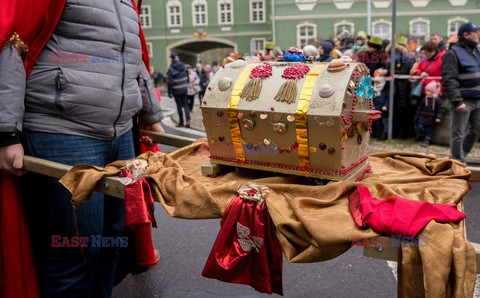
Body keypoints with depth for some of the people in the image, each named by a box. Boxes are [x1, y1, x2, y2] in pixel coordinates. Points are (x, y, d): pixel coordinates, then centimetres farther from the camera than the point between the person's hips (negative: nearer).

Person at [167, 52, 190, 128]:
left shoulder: (171, 69, -13)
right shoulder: (184, 66, -1)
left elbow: (170, 82, -12)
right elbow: (187, 78, 8)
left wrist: (169, 92, -6)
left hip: (176, 91, -3)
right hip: (184, 89, 3)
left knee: (179, 106, 5)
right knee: (185, 105, 9)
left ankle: (181, 122, 10)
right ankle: (188, 120, -6)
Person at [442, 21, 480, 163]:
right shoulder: (453, 53, -10)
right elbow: (449, 80, -18)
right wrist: (457, 101, -24)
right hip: (463, 101, -8)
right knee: (458, 134, 0)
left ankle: (461, 155, 29)